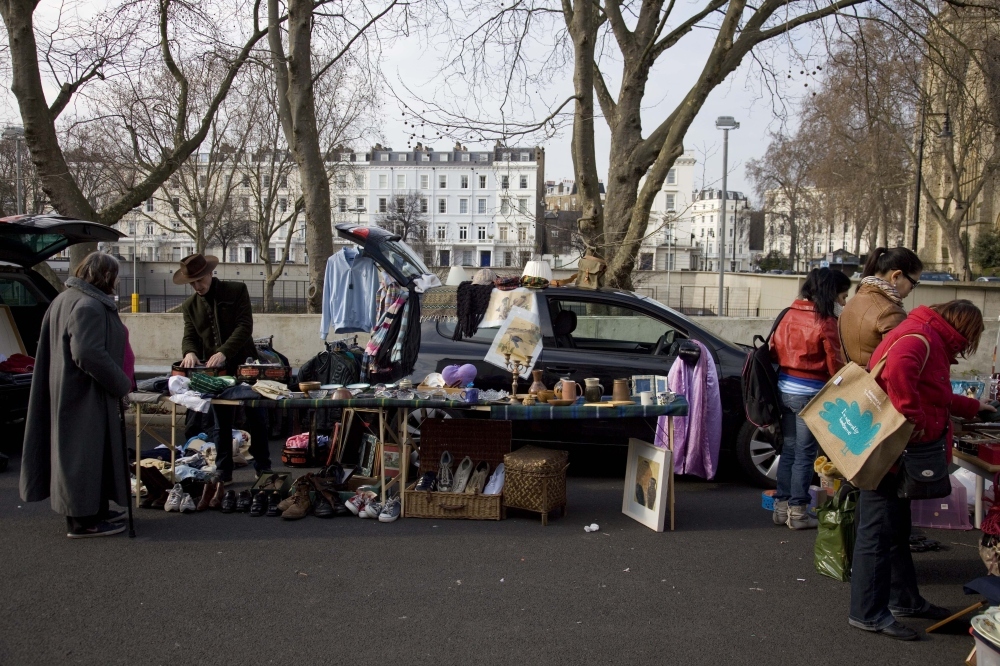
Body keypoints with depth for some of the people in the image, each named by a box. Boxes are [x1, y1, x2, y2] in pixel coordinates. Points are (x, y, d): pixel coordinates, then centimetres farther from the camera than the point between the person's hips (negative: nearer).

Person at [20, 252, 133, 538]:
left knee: (92, 451, 17)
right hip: (85, 396, -10)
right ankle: (83, 520, 6)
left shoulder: (65, 299, 12)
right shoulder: (89, 307, -20)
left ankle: (95, 509, 26)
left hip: (69, 392, 10)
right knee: (85, 451, -2)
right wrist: (122, 384, -17)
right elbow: (89, 354, -27)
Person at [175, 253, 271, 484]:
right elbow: (190, 336, 6)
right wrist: (189, 352, -18)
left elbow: (244, 326, -13)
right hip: (215, 371, 3)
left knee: (257, 421, 5)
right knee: (221, 426, 9)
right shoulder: (190, 305, 9)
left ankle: (263, 470, 19)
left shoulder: (237, 291, -4)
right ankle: (222, 476, 17)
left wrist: (224, 352, -25)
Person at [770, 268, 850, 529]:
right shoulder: (824, 321, -14)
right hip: (810, 393, -6)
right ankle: (798, 511, 9)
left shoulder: (790, 314, 5)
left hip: (784, 388, 6)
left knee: (788, 449, 15)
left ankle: (781, 506, 21)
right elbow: (835, 364, -10)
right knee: (805, 453, 3)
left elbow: (774, 348, 10)